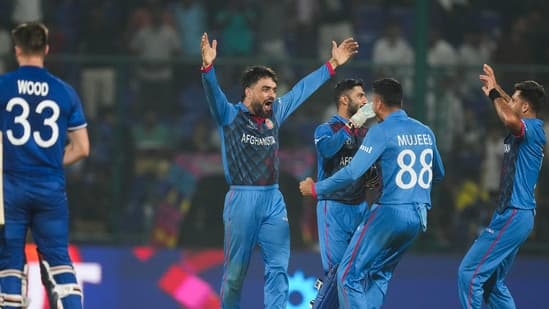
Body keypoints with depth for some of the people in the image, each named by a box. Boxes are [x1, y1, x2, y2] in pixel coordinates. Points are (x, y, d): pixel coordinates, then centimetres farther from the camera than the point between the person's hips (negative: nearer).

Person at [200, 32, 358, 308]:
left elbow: (302, 89, 19)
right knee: (236, 271, 1)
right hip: (242, 200, -5)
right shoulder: (229, 116, -4)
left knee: (278, 267, -1)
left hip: (274, 201, 5)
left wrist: (332, 65, 23)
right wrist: (208, 66, -40)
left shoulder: (275, 114, 11)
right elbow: (213, 92, -21)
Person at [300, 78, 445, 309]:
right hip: (419, 216, 7)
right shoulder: (425, 132, 11)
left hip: (390, 212, -7)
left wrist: (315, 189, -3)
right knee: (379, 274, 20)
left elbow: (352, 173, -15)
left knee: (349, 275, -2)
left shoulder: (382, 131, -9)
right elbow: (438, 174, 23)